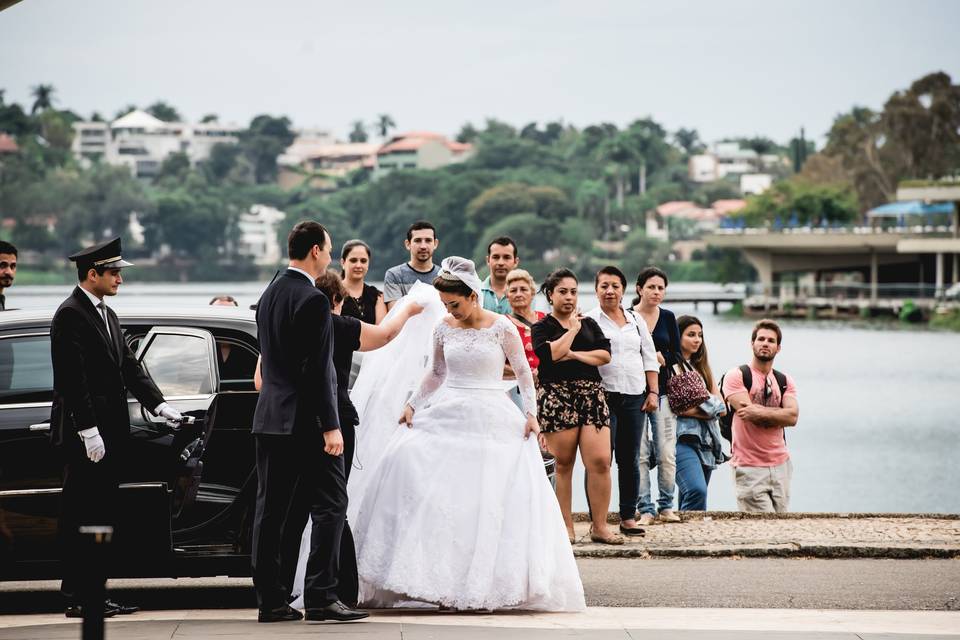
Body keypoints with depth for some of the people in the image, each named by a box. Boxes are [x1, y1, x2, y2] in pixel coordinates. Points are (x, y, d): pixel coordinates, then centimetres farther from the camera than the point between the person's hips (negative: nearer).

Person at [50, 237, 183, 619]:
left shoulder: (107, 315, 18)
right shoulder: (71, 315, -11)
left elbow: (129, 367, 18)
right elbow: (73, 379, -18)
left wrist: (158, 404, 5)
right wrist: (88, 430, -21)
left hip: (110, 431, 10)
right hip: (85, 436, -10)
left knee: (102, 516, 11)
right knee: (81, 519, -6)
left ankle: (92, 594, 15)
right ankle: (79, 599, -4)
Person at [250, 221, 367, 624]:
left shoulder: (269, 295, 13)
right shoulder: (313, 300, -14)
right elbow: (317, 369, -18)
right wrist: (330, 426, -17)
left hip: (269, 420, 9)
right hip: (306, 421, -8)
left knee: (270, 511, 7)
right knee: (330, 506, -3)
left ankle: (270, 601, 9)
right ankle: (321, 597, -7)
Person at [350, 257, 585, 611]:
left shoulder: (501, 328, -5)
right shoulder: (444, 329, 5)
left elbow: (524, 372, 2)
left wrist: (531, 413, -5)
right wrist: (413, 405, 10)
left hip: (490, 418, -3)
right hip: (447, 415, 3)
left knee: (492, 501, -6)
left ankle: (491, 580, 5)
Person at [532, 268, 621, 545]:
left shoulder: (589, 324, 18)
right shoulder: (542, 327, 5)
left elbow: (605, 354, 6)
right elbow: (550, 353, -14)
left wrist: (574, 355, -6)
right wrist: (572, 328, -3)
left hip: (591, 394, 3)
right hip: (557, 395, -3)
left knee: (600, 461, -8)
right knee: (563, 464, 0)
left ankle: (600, 527, -2)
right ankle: (565, 526, 7)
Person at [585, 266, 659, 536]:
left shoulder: (636, 321, 16)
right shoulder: (589, 321, 2)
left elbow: (650, 359, 18)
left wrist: (653, 392, 9)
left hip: (635, 398, 5)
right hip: (603, 397, -4)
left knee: (630, 460, 7)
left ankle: (628, 517, 13)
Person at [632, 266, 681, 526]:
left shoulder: (668, 317, 10)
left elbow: (676, 356, 9)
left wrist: (657, 356, -8)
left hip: (662, 390, 3)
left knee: (667, 453, -2)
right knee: (639, 454, -6)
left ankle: (666, 507, 7)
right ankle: (646, 509, -1)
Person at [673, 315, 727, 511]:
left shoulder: (702, 367, 22)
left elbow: (721, 407, 13)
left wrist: (694, 409, -3)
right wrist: (708, 406, -4)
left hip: (705, 441, 7)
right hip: (682, 438, -7)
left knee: (689, 499, 5)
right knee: (697, 491, -26)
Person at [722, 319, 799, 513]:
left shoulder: (785, 381, 13)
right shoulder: (736, 376, -1)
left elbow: (793, 417, -4)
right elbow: (761, 413, -14)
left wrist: (758, 412, -13)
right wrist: (778, 415, -3)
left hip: (780, 464, 5)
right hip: (750, 468, -5)